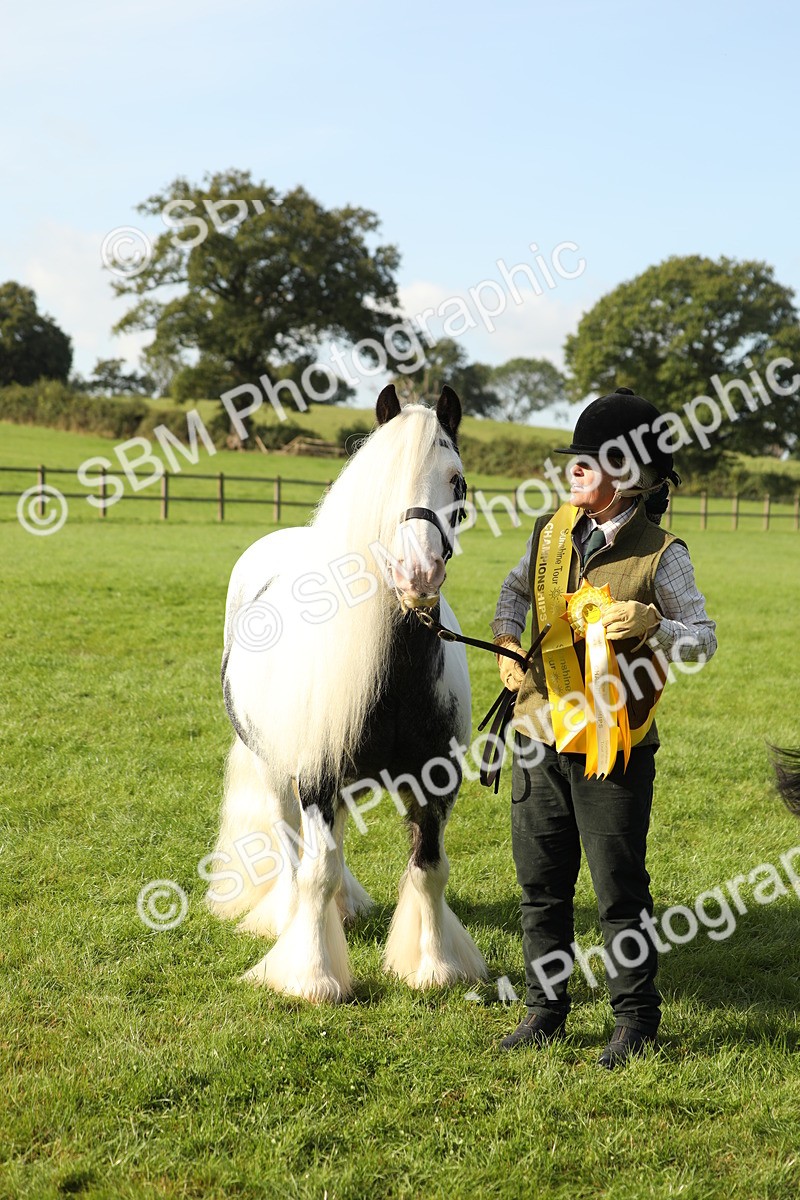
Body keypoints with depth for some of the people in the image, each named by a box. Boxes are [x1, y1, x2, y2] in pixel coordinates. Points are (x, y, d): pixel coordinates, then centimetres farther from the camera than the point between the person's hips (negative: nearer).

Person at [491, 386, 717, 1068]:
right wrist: (506, 643, 6)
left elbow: (704, 640, -9)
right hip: (541, 737, 5)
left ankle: (636, 1019, 17)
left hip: (614, 753, -5)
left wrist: (653, 626, -27)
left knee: (621, 891, 2)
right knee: (542, 885, 13)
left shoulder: (659, 555, -10)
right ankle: (546, 1010, 27)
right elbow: (517, 588, 23)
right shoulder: (552, 532, 5)